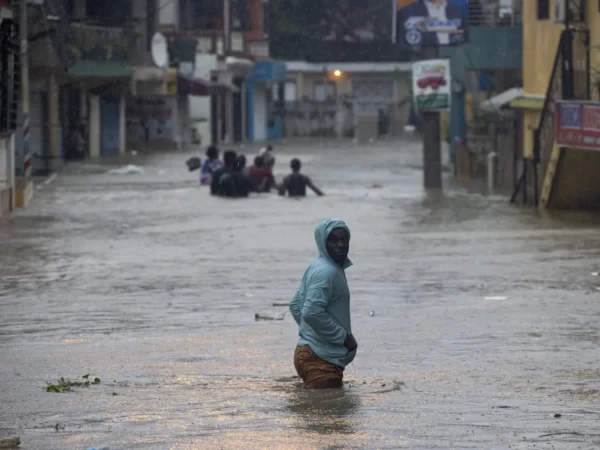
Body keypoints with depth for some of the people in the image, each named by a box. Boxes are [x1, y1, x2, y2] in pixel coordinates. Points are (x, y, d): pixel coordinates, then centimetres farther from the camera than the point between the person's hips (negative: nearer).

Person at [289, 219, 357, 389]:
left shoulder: (317, 268, 16)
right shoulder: (327, 272, -16)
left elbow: (296, 306, 23)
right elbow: (312, 312, -28)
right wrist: (344, 336, -19)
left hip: (313, 354, 11)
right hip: (321, 358, -11)